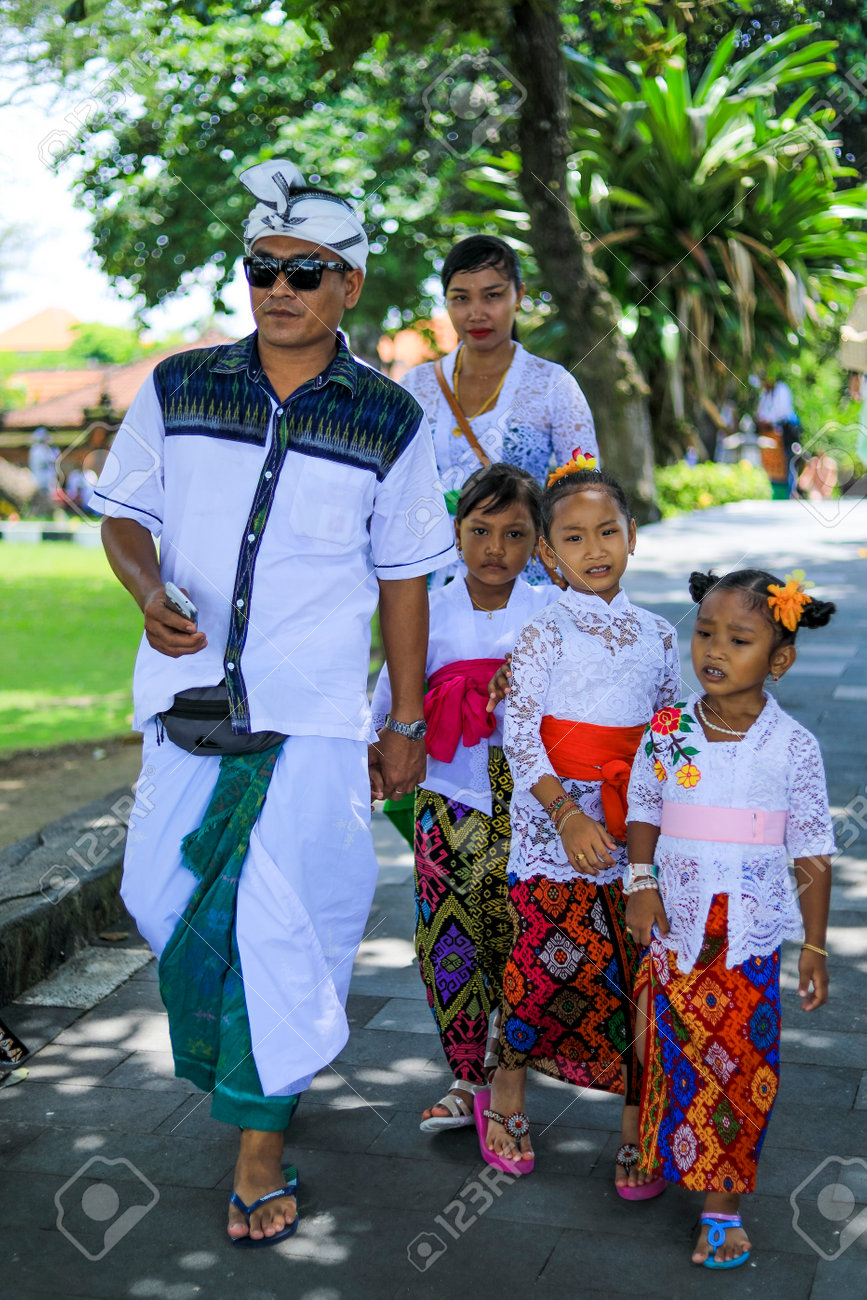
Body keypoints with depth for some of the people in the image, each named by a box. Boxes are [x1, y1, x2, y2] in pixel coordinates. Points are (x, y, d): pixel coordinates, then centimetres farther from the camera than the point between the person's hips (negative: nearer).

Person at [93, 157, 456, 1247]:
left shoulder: (388, 422, 0)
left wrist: (404, 723, 6)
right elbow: (124, 511, 8)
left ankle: (260, 1150, 11)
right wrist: (150, 591, -15)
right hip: (186, 703, 3)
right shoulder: (178, 389, 3)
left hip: (315, 715, -2)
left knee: (280, 925, -5)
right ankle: (222, 1057, 41)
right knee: (169, 904, 10)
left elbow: (404, 576, 5)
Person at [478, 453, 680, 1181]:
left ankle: (637, 1128, 17)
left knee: (638, 977, 4)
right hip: (554, 827, -3)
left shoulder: (657, 634, 8)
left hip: (634, 833, 3)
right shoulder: (545, 632, -5)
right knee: (552, 963, -1)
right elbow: (519, 734, -10)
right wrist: (568, 814, -19)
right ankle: (507, 1088, 25)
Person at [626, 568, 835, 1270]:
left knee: (740, 1065, 4)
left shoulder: (794, 746, -8)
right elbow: (644, 811, 9)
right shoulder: (668, 731, -3)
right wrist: (641, 884, -5)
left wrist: (815, 948, -1)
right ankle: (663, 1157, 33)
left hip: (750, 939, -1)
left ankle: (723, 1203, 15)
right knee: (674, 1051, 11)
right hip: (675, 927, 2)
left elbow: (813, 854, -3)